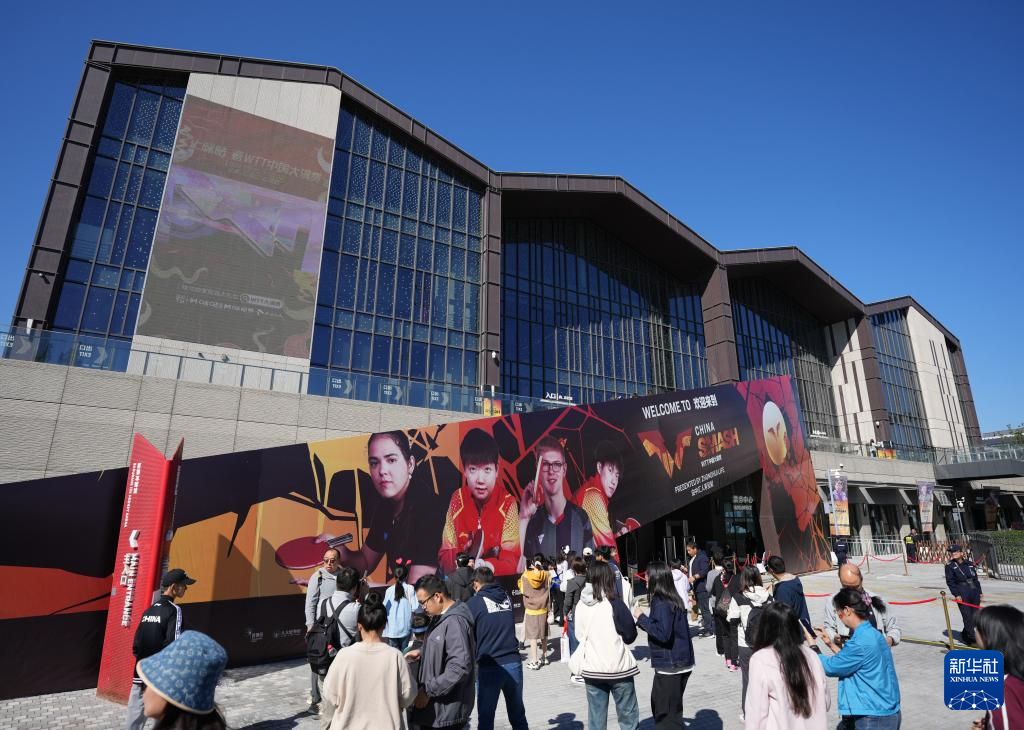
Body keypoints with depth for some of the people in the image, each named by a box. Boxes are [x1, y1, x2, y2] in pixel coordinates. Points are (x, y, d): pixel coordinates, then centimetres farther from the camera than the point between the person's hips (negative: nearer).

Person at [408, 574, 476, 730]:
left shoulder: (455, 621, -23)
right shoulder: (442, 618, 8)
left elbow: (460, 667, -28)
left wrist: (428, 690, -22)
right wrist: (422, 653, 7)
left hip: (447, 710, -9)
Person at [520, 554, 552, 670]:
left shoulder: (525, 575, -11)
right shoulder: (547, 575, -8)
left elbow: (523, 591, 1)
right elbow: (549, 590, -5)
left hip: (530, 609, -2)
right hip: (543, 609, 2)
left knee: (533, 635, 3)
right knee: (543, 634, 18)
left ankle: (534, 662, 4)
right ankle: (544, 657, 30)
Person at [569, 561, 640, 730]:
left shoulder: (580, 605, -3)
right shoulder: (614, 603, -16)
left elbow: (578, 635, 9)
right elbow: (631, 636, -8)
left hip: (591, 670, 4)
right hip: (618, 668, -4)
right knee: (628, 716, 13)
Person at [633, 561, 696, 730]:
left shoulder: (661, 603, -20)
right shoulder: (674, 599, 7)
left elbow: (662, 634, -28)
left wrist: (642, 618, -18)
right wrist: (643, 621, 11)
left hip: (670, 665, -9)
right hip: (681, 663, 9)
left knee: (666, 712, 2)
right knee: (658, 704, 23)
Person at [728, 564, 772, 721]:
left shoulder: (738, 598, -14)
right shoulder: (768, 596, -6)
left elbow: (732, 620, -11)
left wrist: (728, 614, 8)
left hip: (746, 645, -2)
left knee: (748, 678, 9)